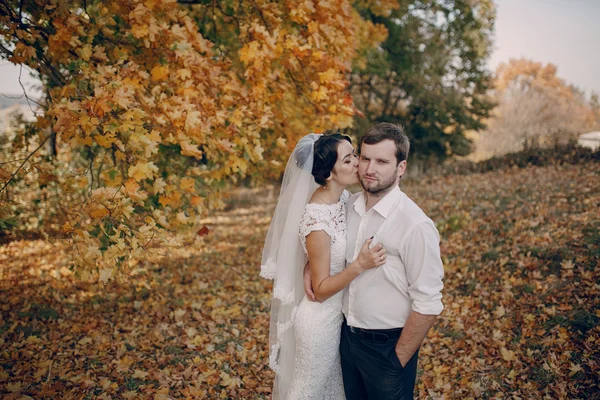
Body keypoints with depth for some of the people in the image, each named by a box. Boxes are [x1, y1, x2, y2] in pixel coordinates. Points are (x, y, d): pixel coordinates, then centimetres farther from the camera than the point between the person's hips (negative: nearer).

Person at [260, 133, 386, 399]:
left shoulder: (342, 197, -7)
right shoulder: (317, 221, -31)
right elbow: (321, 290, -23)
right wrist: (359, 265, -35)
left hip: (337, 314, 8)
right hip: (321, 321, -7)